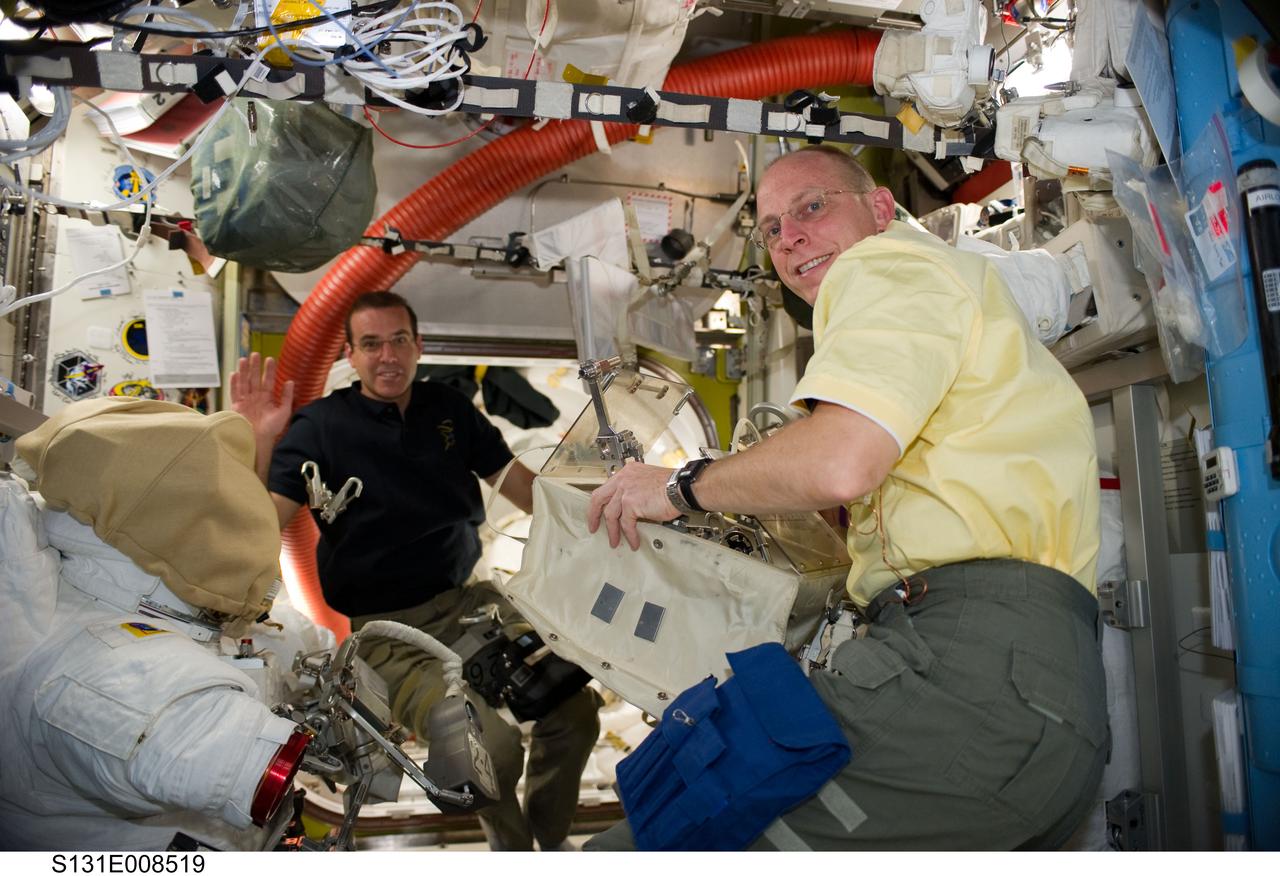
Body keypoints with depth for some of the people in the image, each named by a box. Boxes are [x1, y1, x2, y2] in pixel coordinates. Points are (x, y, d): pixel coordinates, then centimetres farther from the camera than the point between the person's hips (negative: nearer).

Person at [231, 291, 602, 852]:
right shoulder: (321, 425, -2)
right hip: (382, 628, -4)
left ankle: (551, 840, 19)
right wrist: (259, 442, -26)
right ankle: (511, 848, 10)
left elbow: (521, 485, 11)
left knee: (575, 710, -11)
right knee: (492, 746, -25)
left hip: (464, 600, 5)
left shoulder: (450, 407, 10)